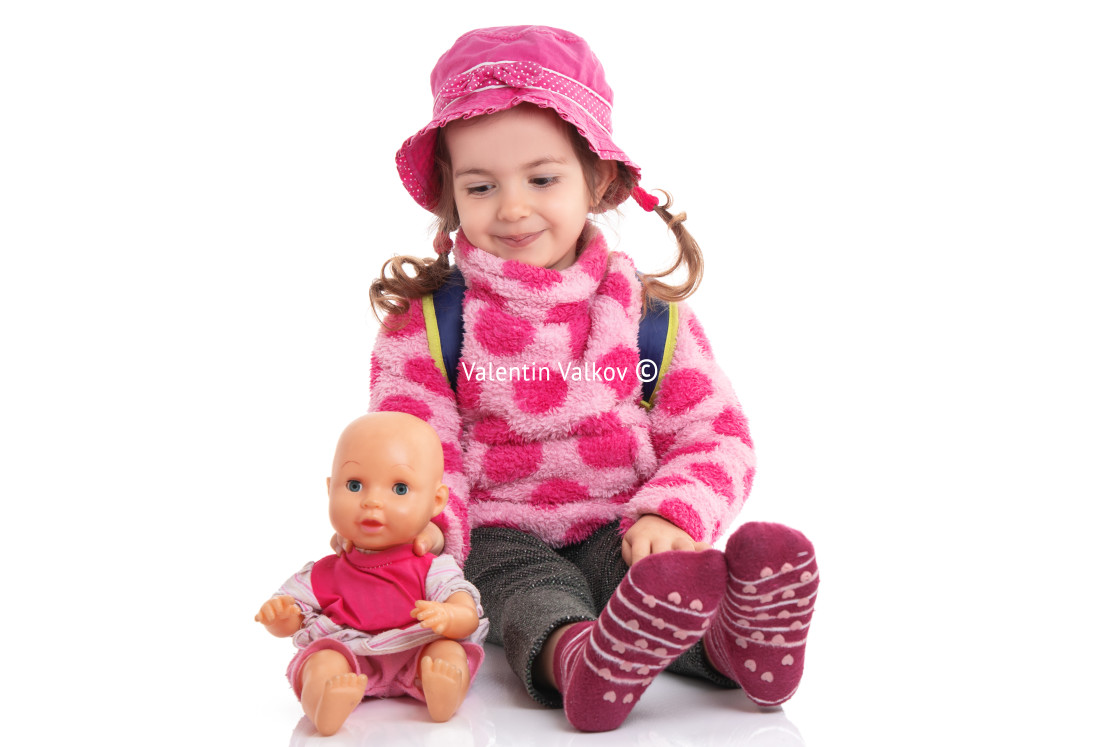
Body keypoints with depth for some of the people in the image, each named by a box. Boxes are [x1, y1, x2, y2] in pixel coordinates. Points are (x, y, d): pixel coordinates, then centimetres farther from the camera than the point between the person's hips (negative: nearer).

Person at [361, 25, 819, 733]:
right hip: (499, 534, -1)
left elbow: (714, 437, 2)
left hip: (617, 528, 2)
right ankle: (573, 656, -64)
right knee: (527, 589, -34)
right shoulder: (428, 320, 0)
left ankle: (730, 644, -59)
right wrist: (426, 524, -27)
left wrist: (668, 515, -20)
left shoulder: (650, 311, 2)